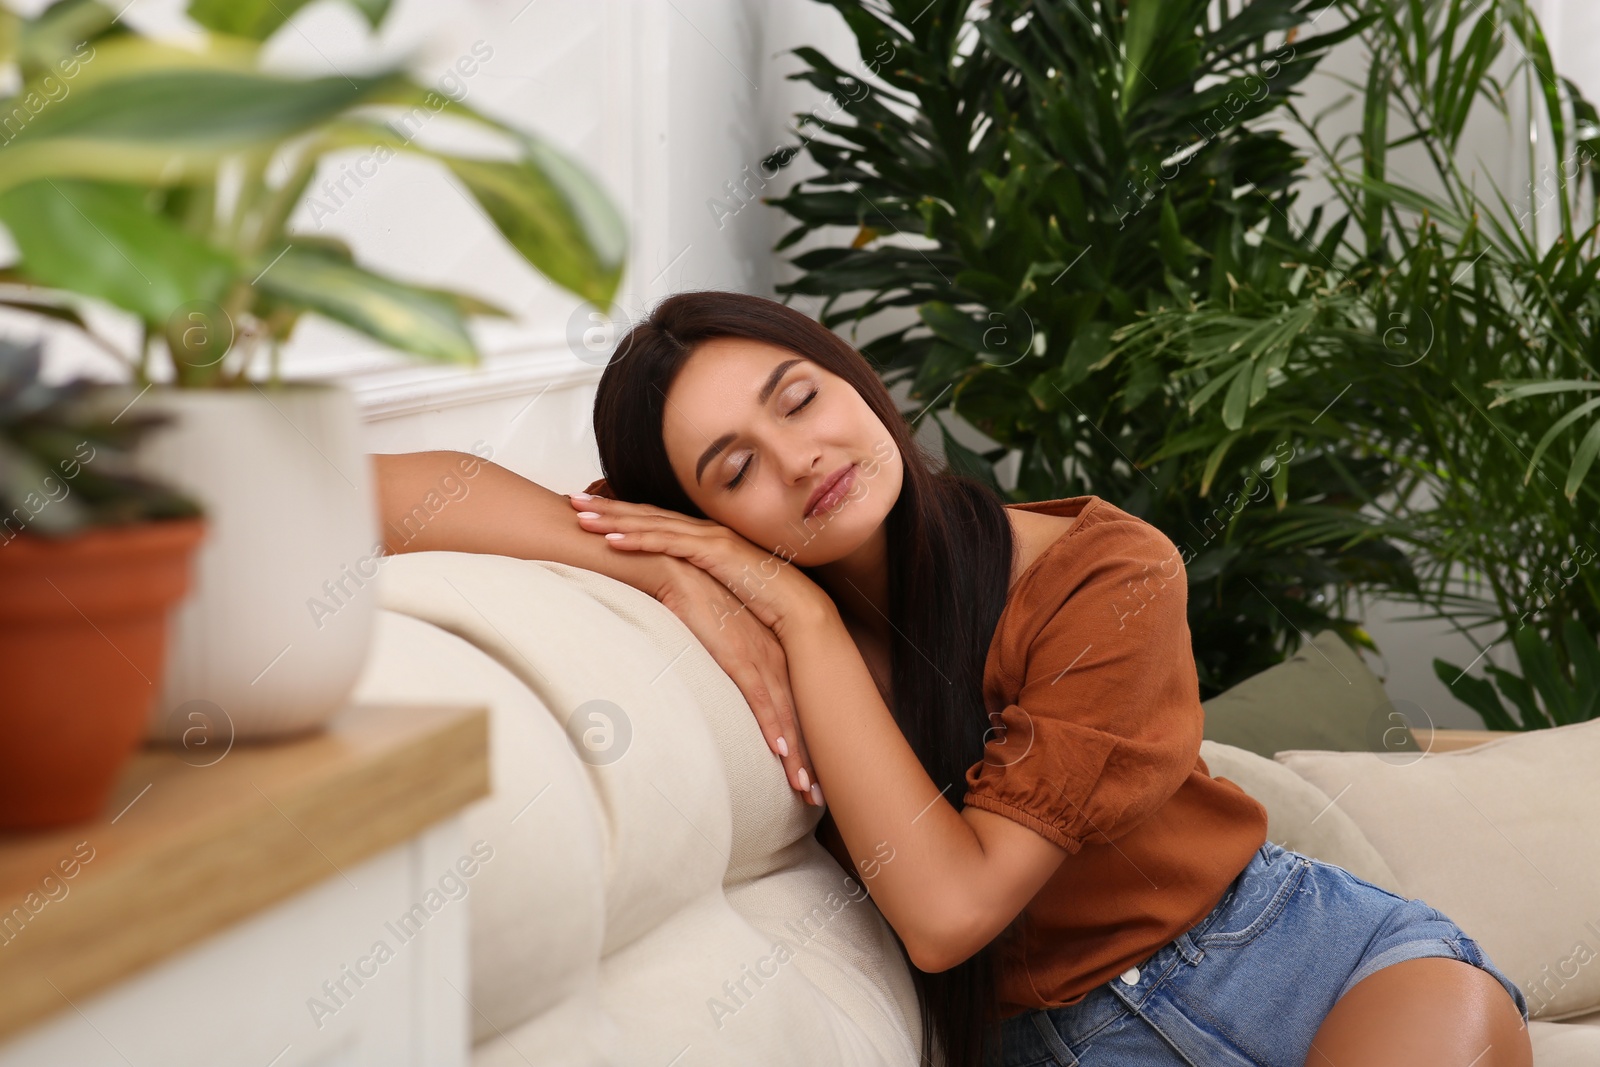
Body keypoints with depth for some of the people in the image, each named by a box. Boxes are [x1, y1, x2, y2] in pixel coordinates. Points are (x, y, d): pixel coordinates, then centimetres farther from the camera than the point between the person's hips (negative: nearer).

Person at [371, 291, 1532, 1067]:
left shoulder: (1104, 575, -14)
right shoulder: (757, 599, -7)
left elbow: (948, 906, -25)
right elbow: (395, 489, -16)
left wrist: (803, 615, -23)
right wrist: (682, 579, -27)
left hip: (1319, 967, -2)